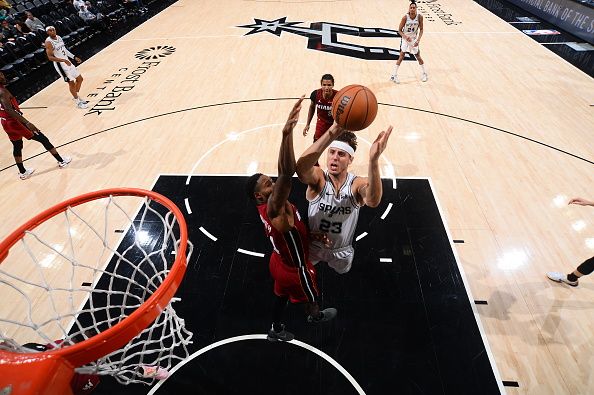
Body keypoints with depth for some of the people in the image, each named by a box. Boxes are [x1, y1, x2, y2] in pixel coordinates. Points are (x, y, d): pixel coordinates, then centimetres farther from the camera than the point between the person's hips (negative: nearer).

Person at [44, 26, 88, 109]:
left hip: (67, 61, 8)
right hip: (60, 64, -8)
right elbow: (50, 57, -22)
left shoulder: (59, 37, 6)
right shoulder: (48, 42, -17)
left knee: (79, 79, 12)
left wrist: (74, 57, 14)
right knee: (71, 82, -4)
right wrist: (63, 60, -34)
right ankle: (78, 102, 8)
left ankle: (76, 96, 29)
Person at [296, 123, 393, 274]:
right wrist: (333, 131, -67)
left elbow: (373, 201, -50)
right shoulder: (318, 178, -26)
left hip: (342, 252, 1)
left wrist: (373, 160, -69)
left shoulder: (357, 184, -25)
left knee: (342, 273, 33)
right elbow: (301, 168, -53)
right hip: (313, 247, 0)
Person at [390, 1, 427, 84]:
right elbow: (399, 30, -13)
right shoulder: (405, 17, -18)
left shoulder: (419, 17, -14)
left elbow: (421, 29, -6)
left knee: (418, 57, 8)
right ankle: (394, 75, 0)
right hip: (405, 39, -2)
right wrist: (405, 37, -29)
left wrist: (418, 40, -20)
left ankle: (424, 73, 27)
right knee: (401, 57, -9)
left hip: (414, 39, 2)